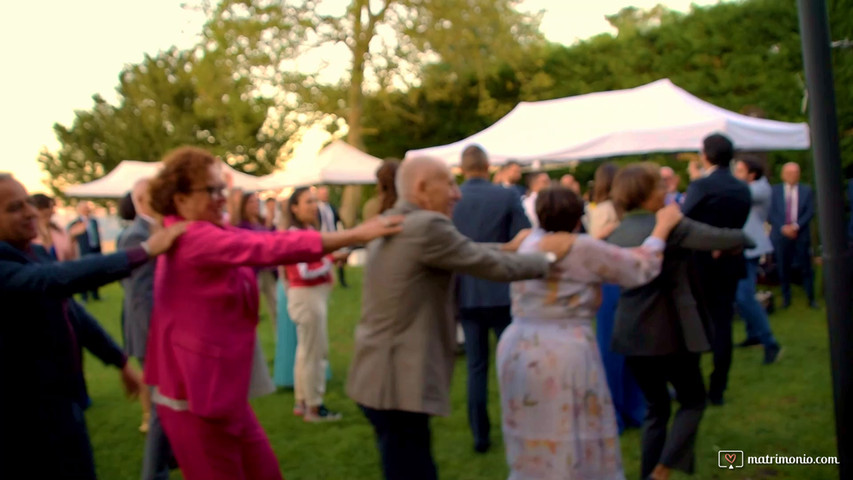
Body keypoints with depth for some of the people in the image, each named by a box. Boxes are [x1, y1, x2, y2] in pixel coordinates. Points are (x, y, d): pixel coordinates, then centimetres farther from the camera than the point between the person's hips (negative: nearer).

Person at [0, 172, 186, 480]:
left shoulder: (37, 254, 8)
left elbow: (70, 311, 16)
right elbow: (61, 279, -37)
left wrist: (120, 361, 19)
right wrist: (144, 251, -41)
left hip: (63, 397, 8)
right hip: (27, 411, -8)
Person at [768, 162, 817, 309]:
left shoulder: (807, 190, 7)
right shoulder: (774, 190, 5)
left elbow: (810, 212, 0)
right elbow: (770, 214, 0)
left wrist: (796, 226, -13)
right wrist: (783, 227, -12)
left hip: (801, 234, 0)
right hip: (781, 234, 0)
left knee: (806, 267, 0)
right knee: (783, 268, 3)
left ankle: (811, 298, 7)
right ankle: (786, 298, 12)